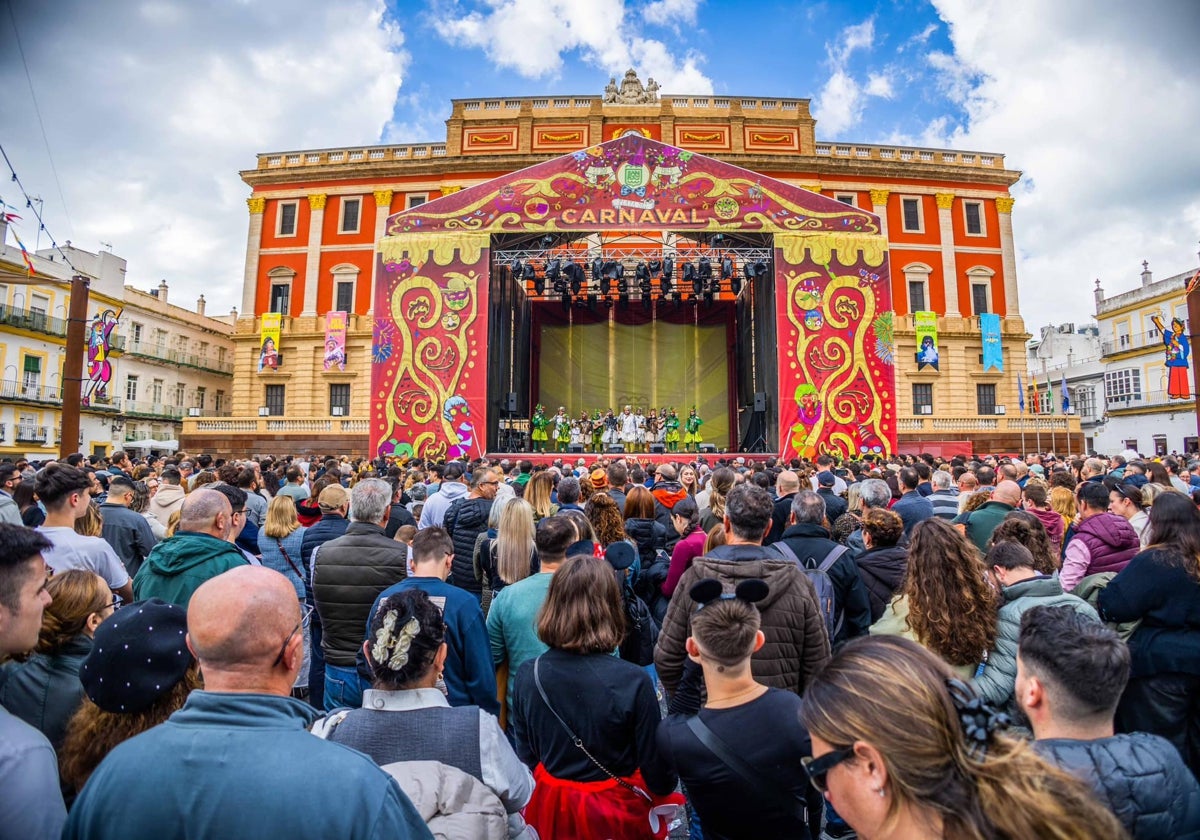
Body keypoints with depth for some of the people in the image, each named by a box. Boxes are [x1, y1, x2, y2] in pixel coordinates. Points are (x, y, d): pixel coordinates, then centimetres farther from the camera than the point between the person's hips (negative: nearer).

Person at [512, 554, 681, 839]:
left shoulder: (527, 675, -15)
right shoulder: (633, 681, -26)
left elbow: (526, 756, 0)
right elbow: (658, 777, -15)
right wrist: (665, 784, 7)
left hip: (549, 809, 3)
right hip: (614, 814, -2)